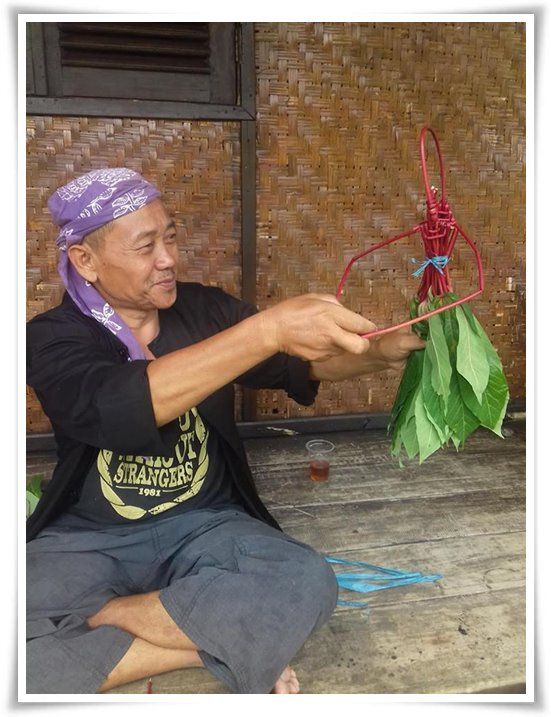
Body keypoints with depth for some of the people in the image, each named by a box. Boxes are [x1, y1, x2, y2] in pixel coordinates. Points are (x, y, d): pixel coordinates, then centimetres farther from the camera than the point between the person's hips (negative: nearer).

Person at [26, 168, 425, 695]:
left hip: (204, 524, 2)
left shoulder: (205, 310, -1)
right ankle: (214, 640, -12)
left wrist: (383, 351, -18)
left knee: (308, 584, -25)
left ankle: (101, 614, -12)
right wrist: (269, 327, -39)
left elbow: (304, 361, 3)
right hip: (86, 538, -1)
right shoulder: (53, 337, -10)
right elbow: (123, 406, -31)